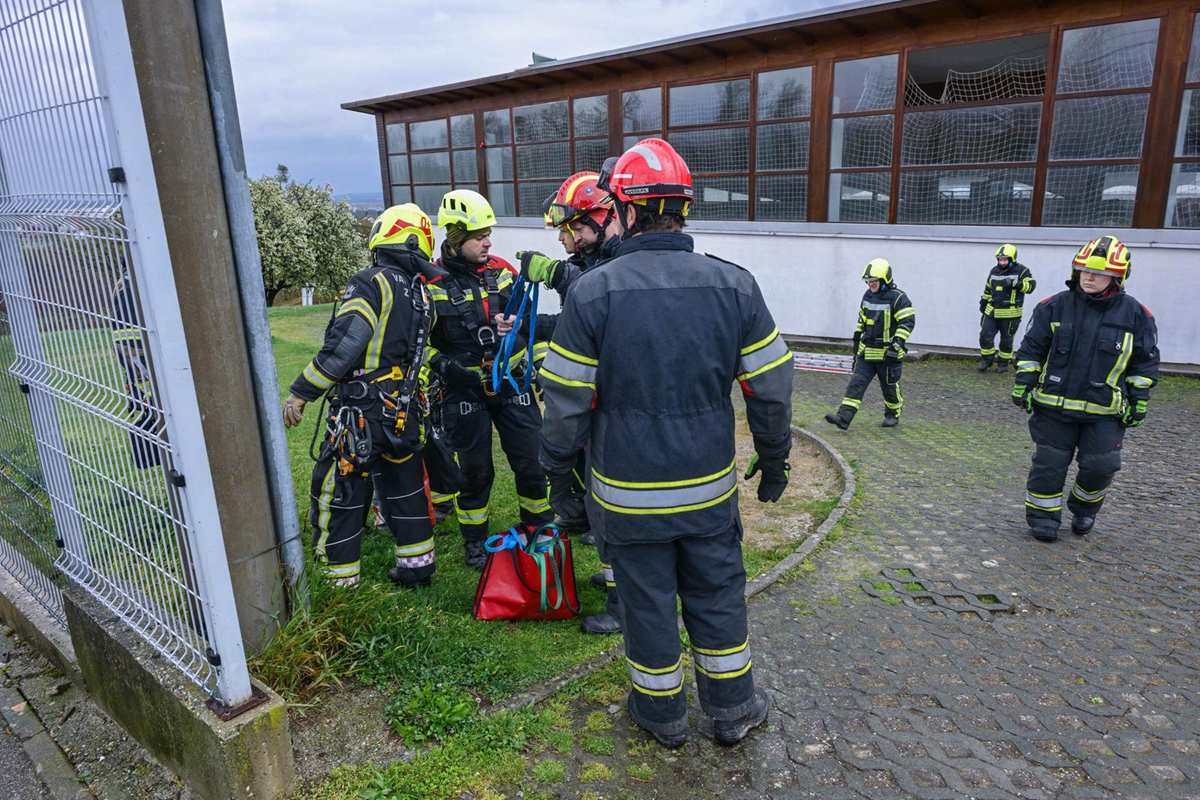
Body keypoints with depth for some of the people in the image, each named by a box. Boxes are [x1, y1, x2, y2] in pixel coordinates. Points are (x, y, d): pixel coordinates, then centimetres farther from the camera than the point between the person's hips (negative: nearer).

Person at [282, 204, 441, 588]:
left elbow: (343, 347, -22)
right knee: (405, 491, 20)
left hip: (359, 415, -7)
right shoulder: (422, 294, 8)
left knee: (340, 497, 7)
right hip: (403, 413, 7)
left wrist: (300, 392, -16)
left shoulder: (371, 283, -15)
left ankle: (342, 583, 17)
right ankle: (417, 566, 30)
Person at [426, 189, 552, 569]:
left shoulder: (503, 271, 3)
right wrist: (449, 368, -16)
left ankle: (540, 527, 29)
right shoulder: (432, 283, -9)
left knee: (530, 462, 7)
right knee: (475, 469, 8)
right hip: (464, 392, -3)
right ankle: (474, 539, 29)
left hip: (512, 383, 3)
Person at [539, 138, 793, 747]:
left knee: (647, 601, 16)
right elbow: (771, 390, -2)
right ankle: (732, 709, 39)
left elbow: (567, 402, -11)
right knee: (717, 594, 21)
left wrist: (557, 474, 4)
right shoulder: (735, 286, -6)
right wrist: (773, 460, 13)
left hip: (628, 494, -2)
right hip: (711, 488, 3)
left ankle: (662, 713, 37)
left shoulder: (592, 292, -15)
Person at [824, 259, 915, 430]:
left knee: (890, 386, 11)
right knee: (856, 383, -4)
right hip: (866, 352, 6)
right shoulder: (868, 295, 8)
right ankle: (844, 417, -10)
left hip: (888, 354, -6)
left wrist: (897, 344, -25)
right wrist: (857, 338, 23)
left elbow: (908, 321, -18)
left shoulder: (898, 298, -14)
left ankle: (893, 415, 32)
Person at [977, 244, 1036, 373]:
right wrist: (983, 303, 25)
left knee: (1006, 340, 7)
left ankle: (1003, 363, 21)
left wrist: (1014, 283, -31)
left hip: (1010, 315, -4)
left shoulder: (1021, 270, -6)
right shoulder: (994, 271, 11)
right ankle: (986, 360, 15)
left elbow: (1031, 285, -18)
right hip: (991, 312, 4)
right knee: (985, 336, -2)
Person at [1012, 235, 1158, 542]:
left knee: (1100, 466, 3)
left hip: (1104, 412, 1)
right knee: (1049, 464, 4)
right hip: (1053, 405, 0)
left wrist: (1139, 402, 3)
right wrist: (1023, 385, -2)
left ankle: (1084, 509, 30)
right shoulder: (1054, 306, -3)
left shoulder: (1136, 315, 0)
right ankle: (1042, 516, 18)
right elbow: (1031, 349, 3)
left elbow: (1145, 363, 7)